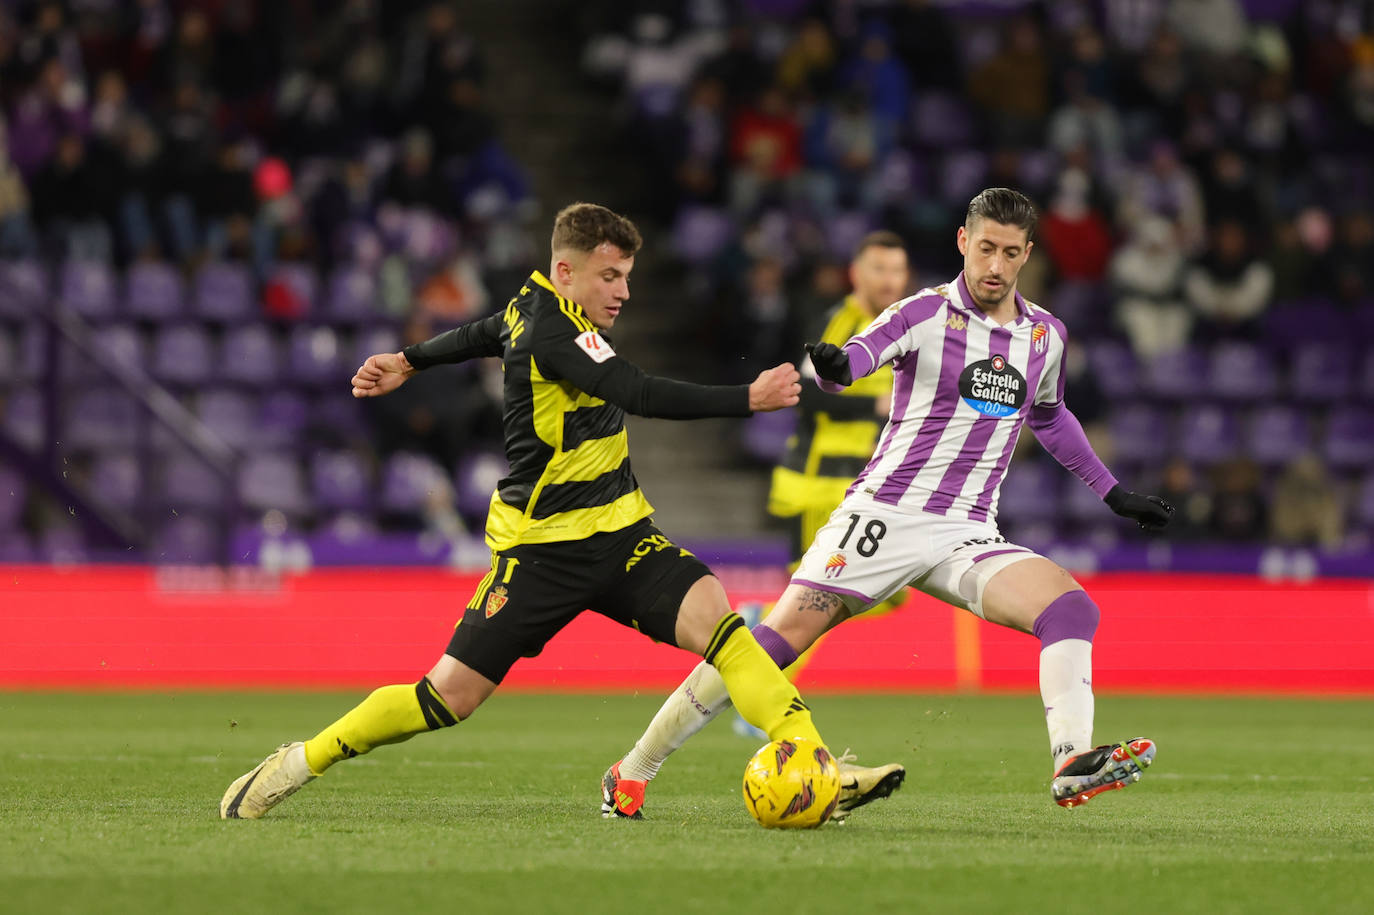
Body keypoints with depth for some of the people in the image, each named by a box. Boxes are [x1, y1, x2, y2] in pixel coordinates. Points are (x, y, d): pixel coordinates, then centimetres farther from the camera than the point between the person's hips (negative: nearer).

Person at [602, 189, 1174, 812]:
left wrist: (1113, 492, 32)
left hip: (967, 537, 4)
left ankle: (1073, 765, -27)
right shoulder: (924, 313, -5)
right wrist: (833, 366, -47)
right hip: (882, 517, -4)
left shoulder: (1046, 335, 12)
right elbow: (855, 359, -23)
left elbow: (1049, 419, 32)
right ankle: (635, 768, -1)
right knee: (777, 641, -11)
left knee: (1072, 608, -20)